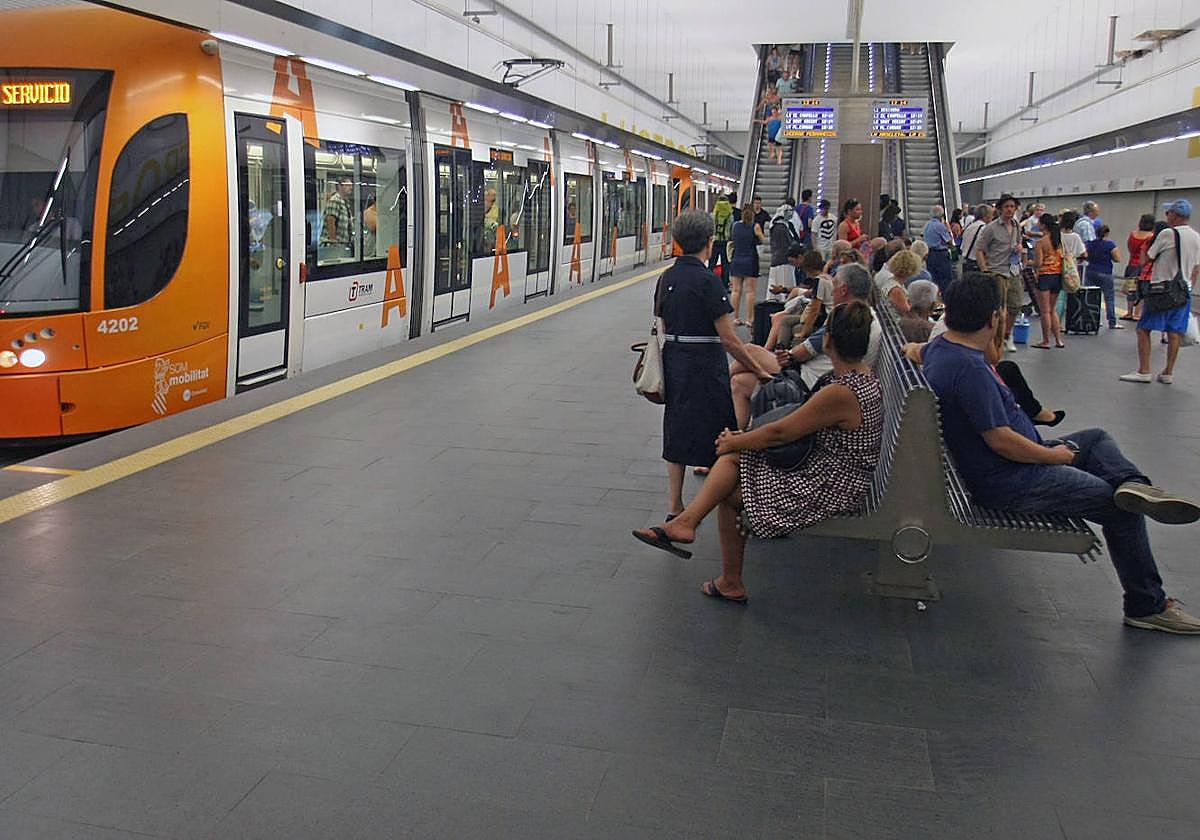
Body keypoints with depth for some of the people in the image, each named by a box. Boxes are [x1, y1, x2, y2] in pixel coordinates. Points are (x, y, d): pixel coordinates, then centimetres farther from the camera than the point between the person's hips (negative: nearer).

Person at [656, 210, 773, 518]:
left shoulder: (666, 278, 5)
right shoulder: (707, 281, -17)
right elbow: (728, 339, -17)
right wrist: (759, 370, -10)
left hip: (673, 362, 7)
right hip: (706, 364, -7)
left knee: (677, 430, 13)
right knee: (716, 434, 4)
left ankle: (674, 507, 18)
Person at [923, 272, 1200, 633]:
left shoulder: (939, 346, 2)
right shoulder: (968, 367, -28)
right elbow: (1001, 441, -27)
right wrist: (1056, 455, -10)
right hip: (1007, 483, -11)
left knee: (1097, 437, 20)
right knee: (1123, 509, -4)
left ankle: (1132, 484, -11)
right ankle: (1147, 606, 9)